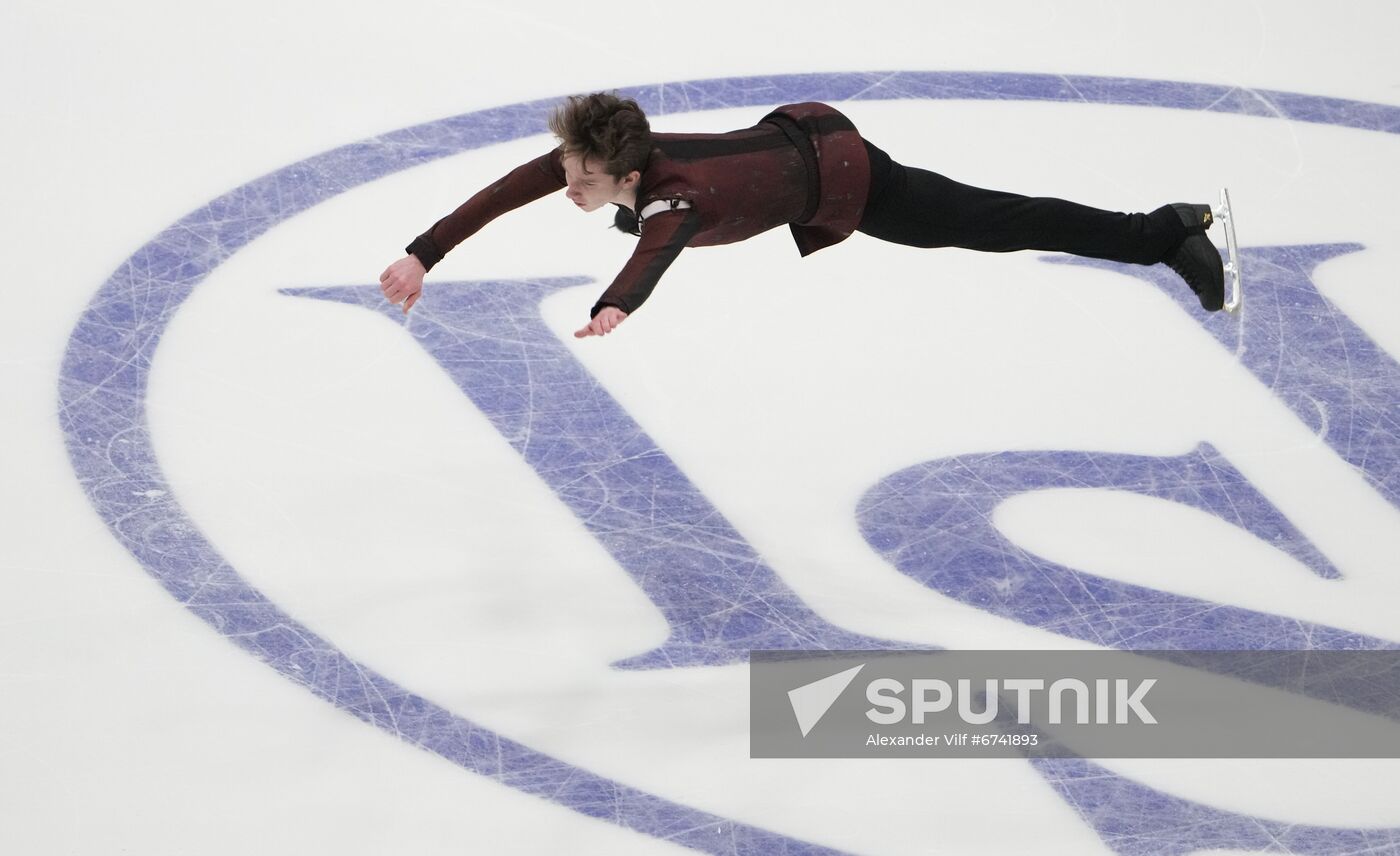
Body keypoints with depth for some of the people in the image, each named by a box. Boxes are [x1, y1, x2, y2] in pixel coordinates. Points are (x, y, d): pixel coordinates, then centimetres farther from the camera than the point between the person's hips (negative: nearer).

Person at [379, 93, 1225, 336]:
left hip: (844, 177, -8)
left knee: (1002, 225, -2)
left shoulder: (668, 196, -35)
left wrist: (614, 310, -77)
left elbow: (657, 250, -57)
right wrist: (422, 256, -20)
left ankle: (1167, 233, 4)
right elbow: (504, 190, -16)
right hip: (796, 125, 8)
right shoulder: (595, 158, -15)